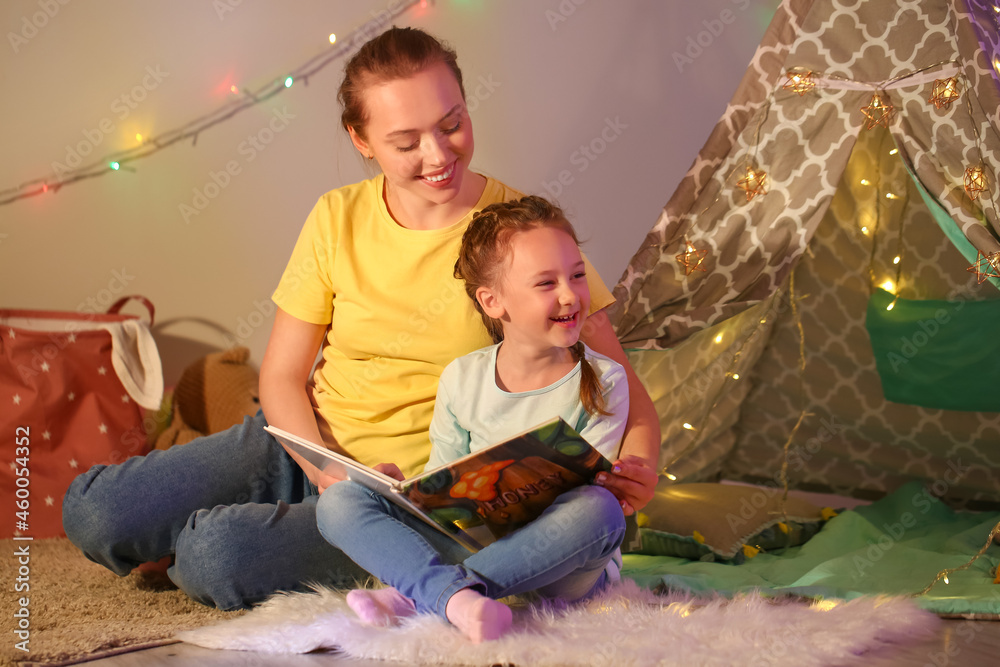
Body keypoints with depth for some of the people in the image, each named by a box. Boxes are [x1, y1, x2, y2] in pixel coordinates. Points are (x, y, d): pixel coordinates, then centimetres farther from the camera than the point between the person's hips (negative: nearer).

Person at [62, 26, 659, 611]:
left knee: (215, 556, -28)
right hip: (304, 447, 4)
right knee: (92, 512, -12)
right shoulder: (338, 220, -3)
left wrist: (637, 465, -29)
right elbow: (282, 377, 2)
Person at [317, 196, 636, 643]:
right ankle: (454, 595, -40)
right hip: (468, 543, 2)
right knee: (339, 501, -12)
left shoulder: (603, 383, -3)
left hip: (559, 568, -2)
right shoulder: (462, 379, 5)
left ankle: (415, 596, -34)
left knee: (600, 509, -36)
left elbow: (589, 485, -8)